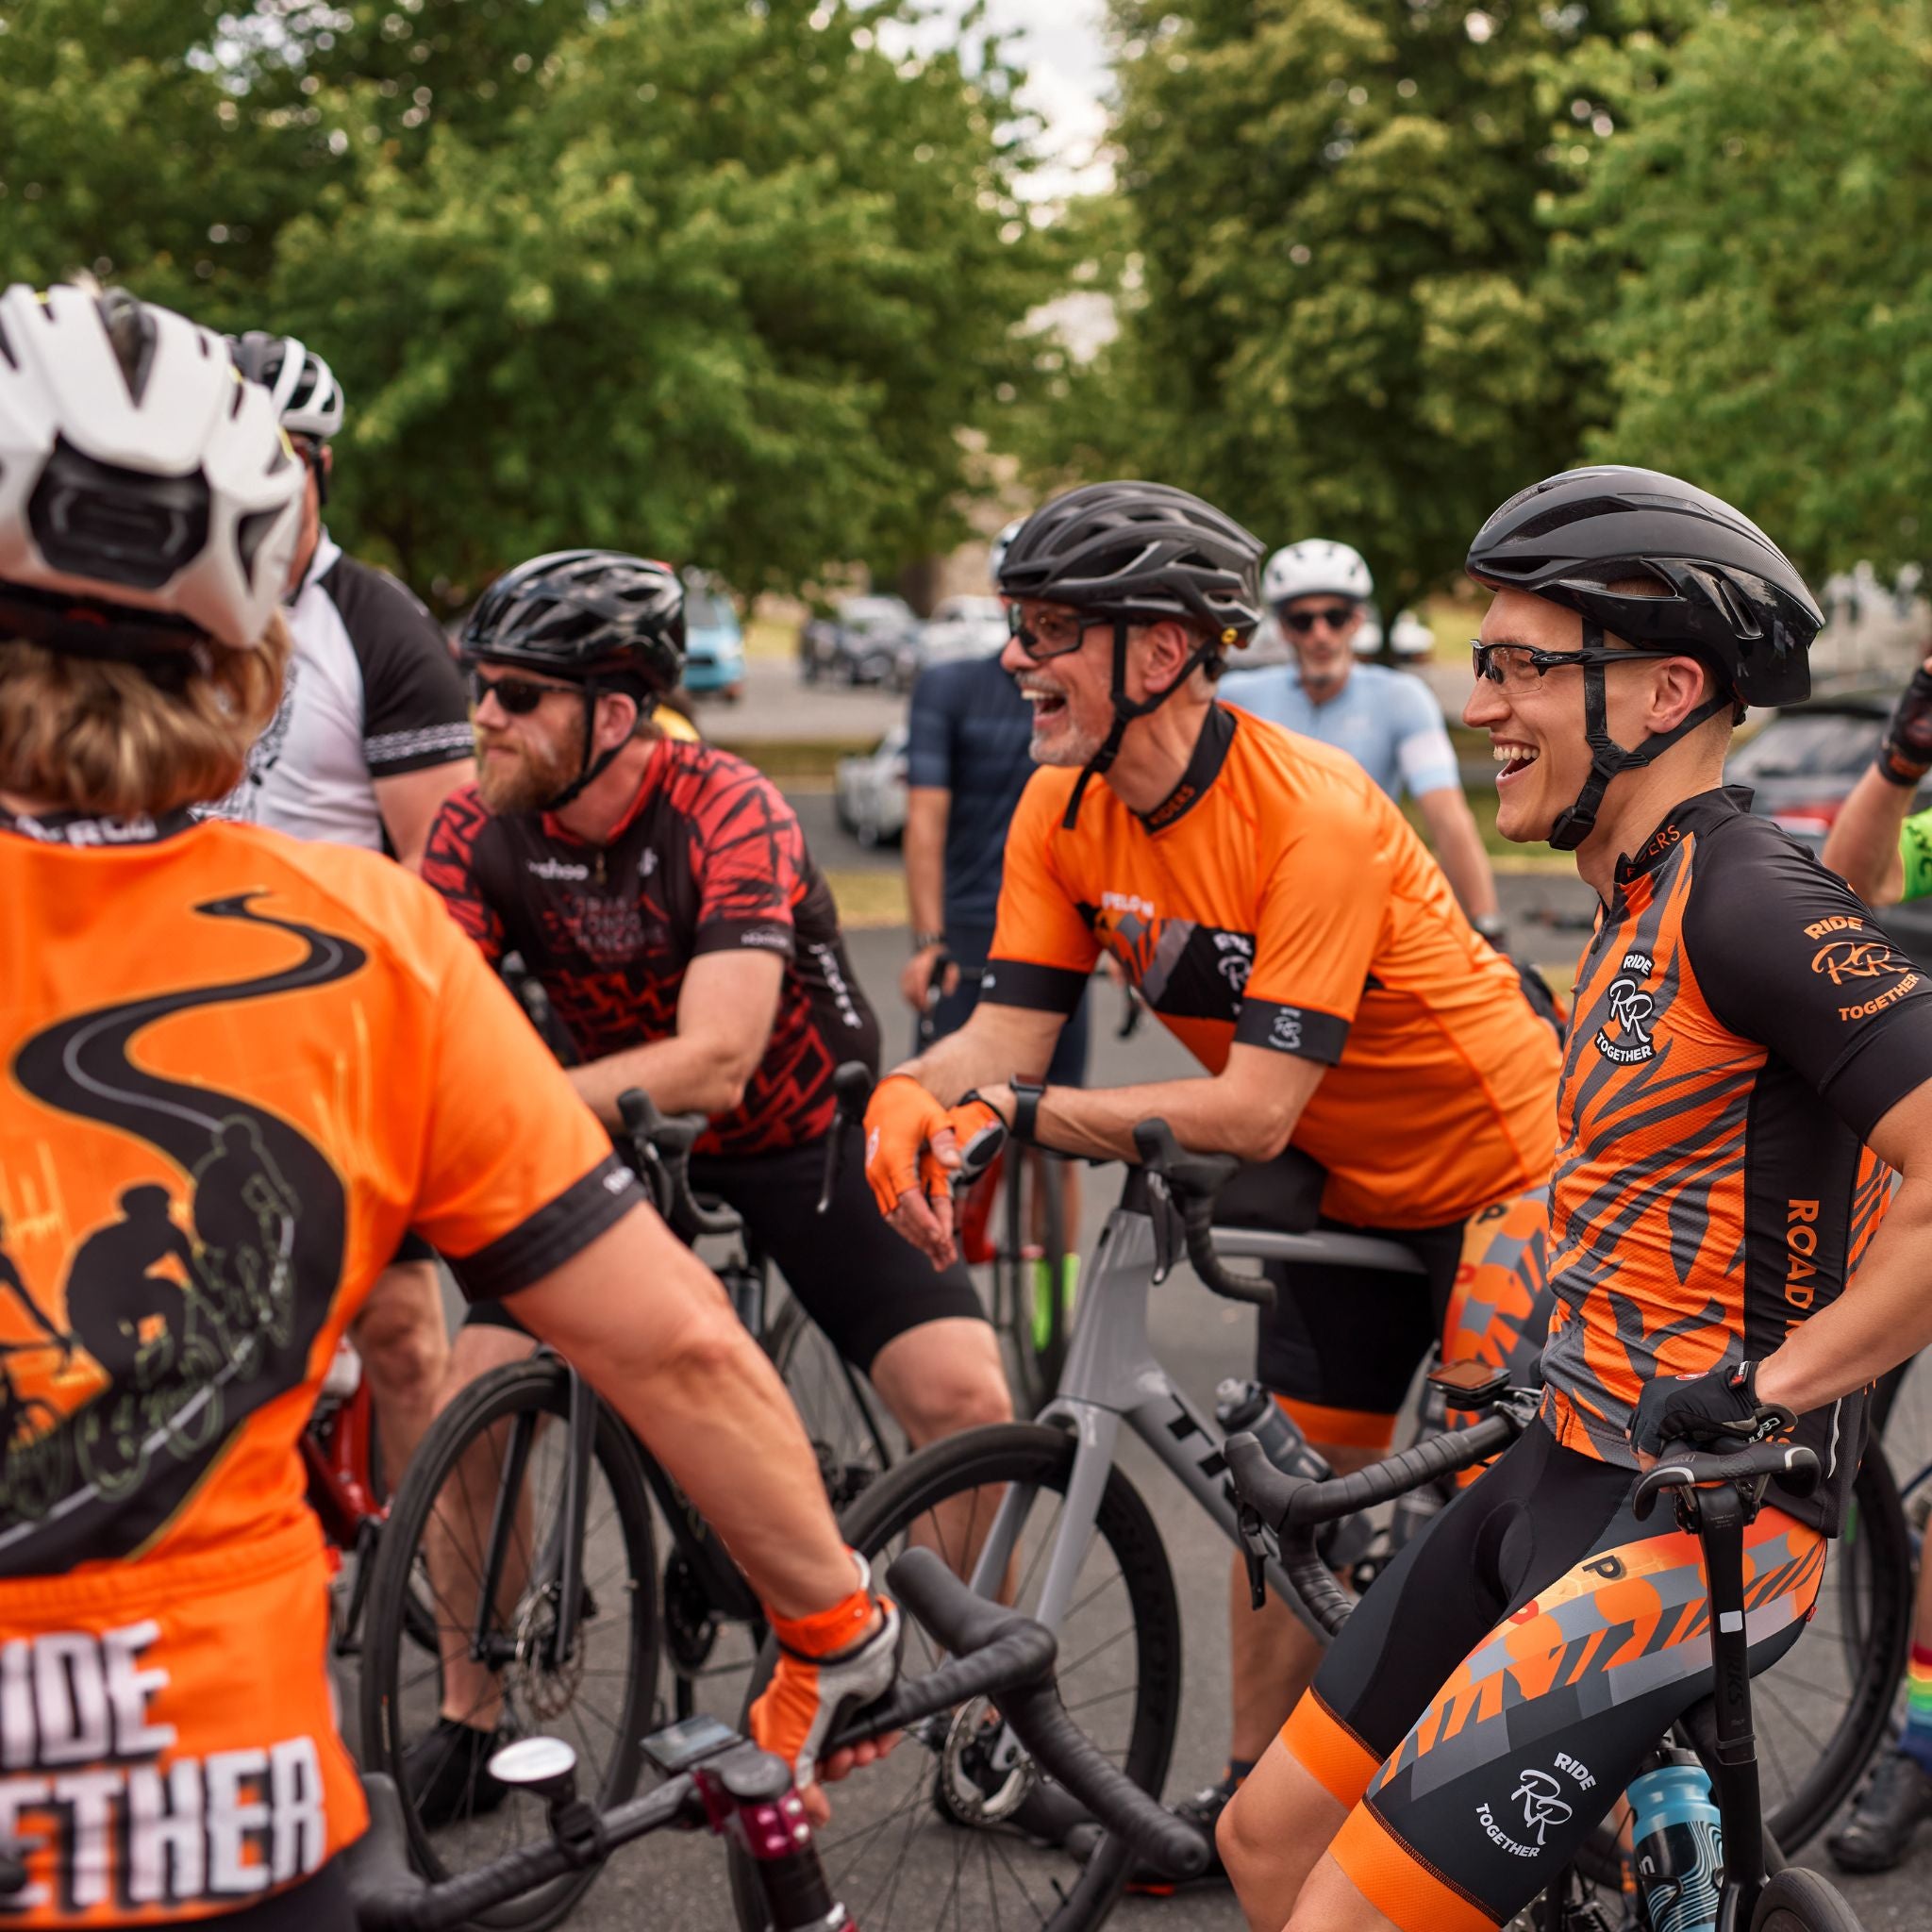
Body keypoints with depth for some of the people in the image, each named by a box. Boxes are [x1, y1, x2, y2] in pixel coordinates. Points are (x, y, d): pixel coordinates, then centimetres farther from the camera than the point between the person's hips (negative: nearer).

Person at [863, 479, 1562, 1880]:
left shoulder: (1313, 815, -32)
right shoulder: (1064, 811, -11)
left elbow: (1255, 1110, -36)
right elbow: (1007, 1035, -14)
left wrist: (1018, 1114, -40)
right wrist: (910, 1094, -36)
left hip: (1493, 1172, -6)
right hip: (1351, 1185, 6)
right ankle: (1255, 1793, 24)